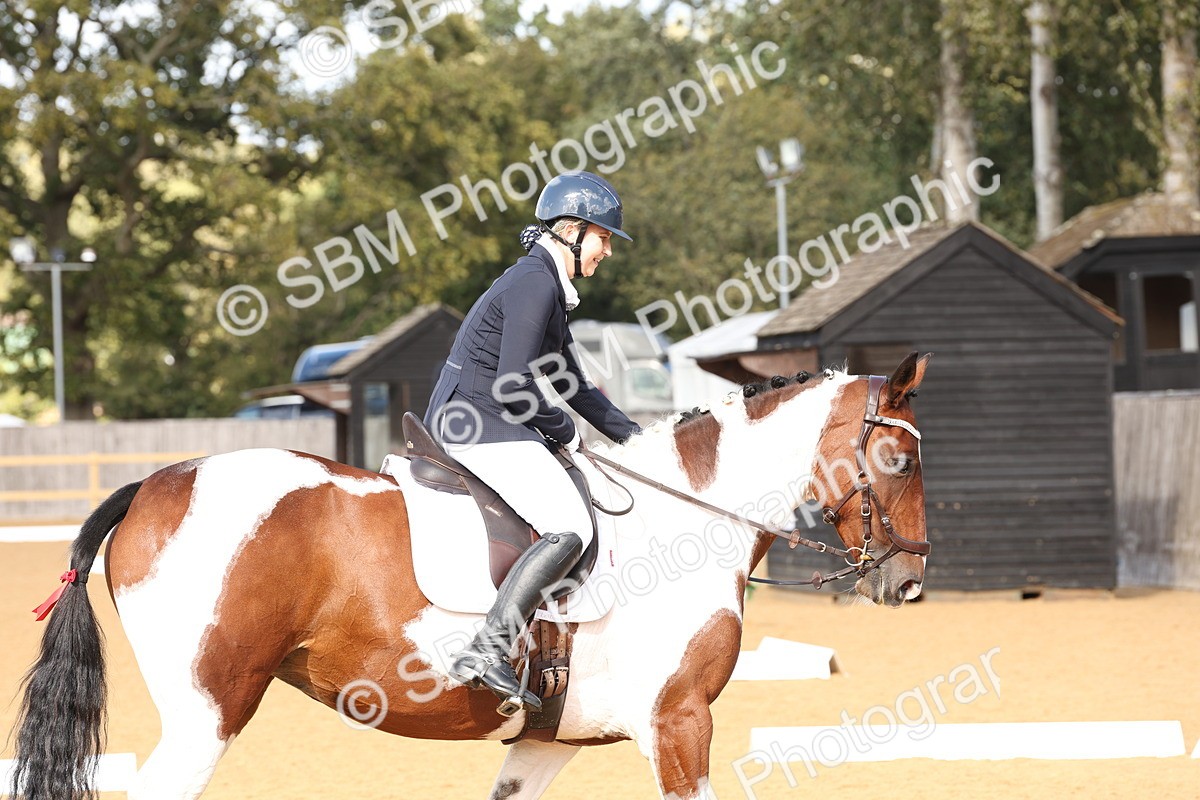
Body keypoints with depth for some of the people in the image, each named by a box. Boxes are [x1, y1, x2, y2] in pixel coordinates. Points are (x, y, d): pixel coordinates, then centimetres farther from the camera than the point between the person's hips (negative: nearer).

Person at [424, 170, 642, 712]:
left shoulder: (548, 288, 19)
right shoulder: (535, 283, -14)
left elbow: (572, 385, 26)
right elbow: (514, 384, -21)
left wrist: (635, 438, 21)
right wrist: (565, 433, -6)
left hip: (463, 423, 11)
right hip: (480, 425, -11)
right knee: (570, 527, -21)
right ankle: (486, 652, -30)